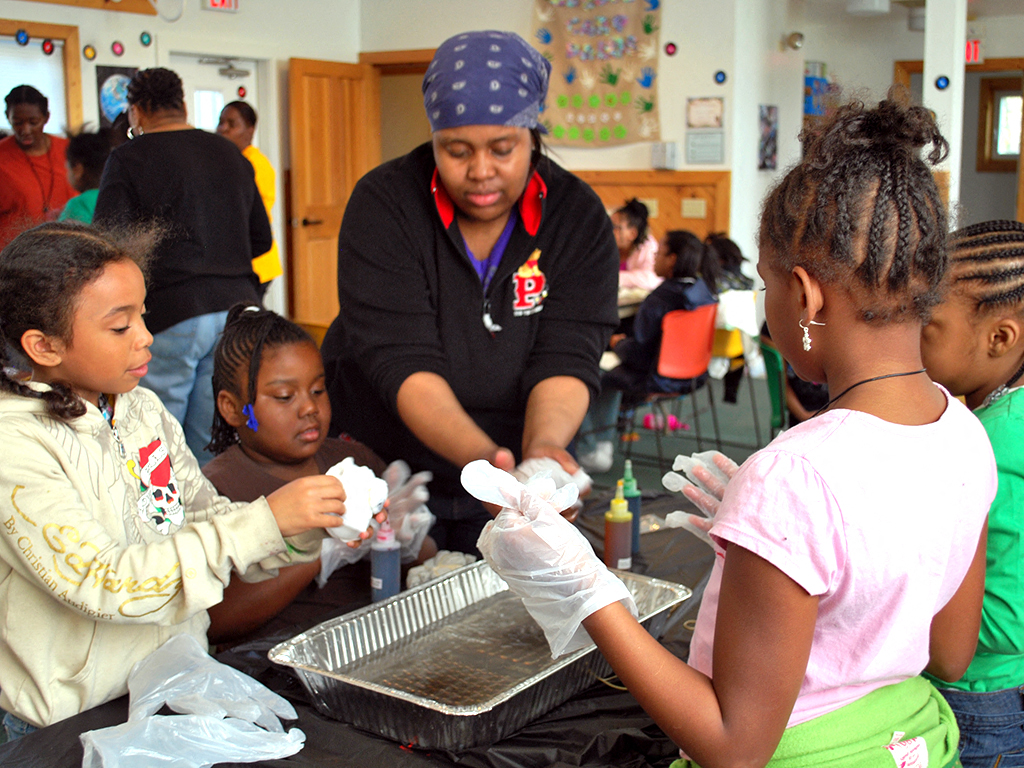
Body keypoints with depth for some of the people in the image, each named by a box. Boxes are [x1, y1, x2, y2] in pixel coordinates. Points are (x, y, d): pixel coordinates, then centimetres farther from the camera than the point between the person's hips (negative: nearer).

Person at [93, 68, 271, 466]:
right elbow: (261, 239, 19)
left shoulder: (129, 159, -2)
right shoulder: (231, 155, 14)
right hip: (236, 303, 5)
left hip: (169, 313, -5)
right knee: (212, 447, 10)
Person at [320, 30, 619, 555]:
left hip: (506, 473, 2)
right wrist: (482, 457, -40)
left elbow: (565, 358, -16)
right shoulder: (384, 204, -16)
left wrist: (544, 446, -37)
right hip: (379, 467, -2)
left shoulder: (579, 218, -9)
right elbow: (403, 363, -24)